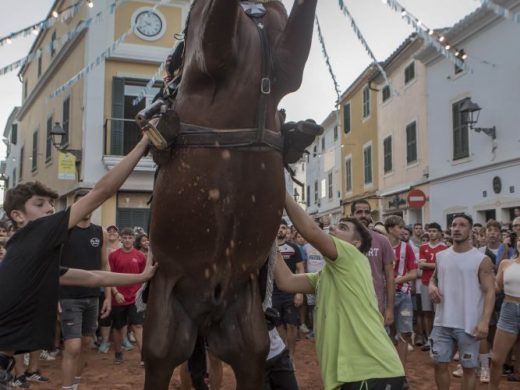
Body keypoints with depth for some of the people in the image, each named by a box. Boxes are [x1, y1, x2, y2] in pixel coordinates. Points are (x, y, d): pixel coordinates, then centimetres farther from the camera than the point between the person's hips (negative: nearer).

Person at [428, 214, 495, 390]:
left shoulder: (482, 260, -6)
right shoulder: (441, 256, 8)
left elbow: (490, 292, -9)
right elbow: (434, 278, 21)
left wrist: (484, 321, -19)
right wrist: (431, 286, -4)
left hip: (468, 325, -4)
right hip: (442, 323, 4)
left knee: (468, 367, 8)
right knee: (440, 364, 9)